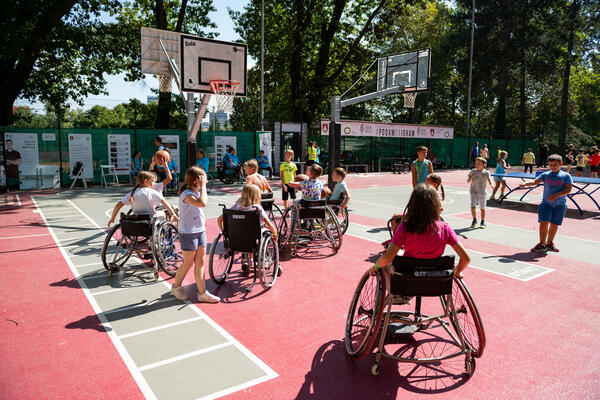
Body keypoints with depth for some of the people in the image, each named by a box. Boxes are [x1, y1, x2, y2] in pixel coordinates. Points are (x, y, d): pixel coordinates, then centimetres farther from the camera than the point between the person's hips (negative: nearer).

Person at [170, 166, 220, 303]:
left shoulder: (197, 193, 9)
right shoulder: (186, 194, -19)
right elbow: (202, 203, -35)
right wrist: (203, 186, -27)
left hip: (200, 231, 8)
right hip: (188, 233, -8)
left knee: (200, 262, 8)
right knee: (188, 263, 5)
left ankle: (202, 293, 13)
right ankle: (176, 287, 28)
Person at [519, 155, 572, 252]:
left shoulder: (566, 176, 1)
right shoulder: (545, 175, 5)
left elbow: (568, 189, -8)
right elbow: (535, 182, -6)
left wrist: (555, 195, -21)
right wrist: (525, 184, -25)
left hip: (560, 205, 0)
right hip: (546, 203, 0)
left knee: (554, 225, 6)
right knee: (544, 222, -11)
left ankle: (549, 243, 23)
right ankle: (542, 244, -3)